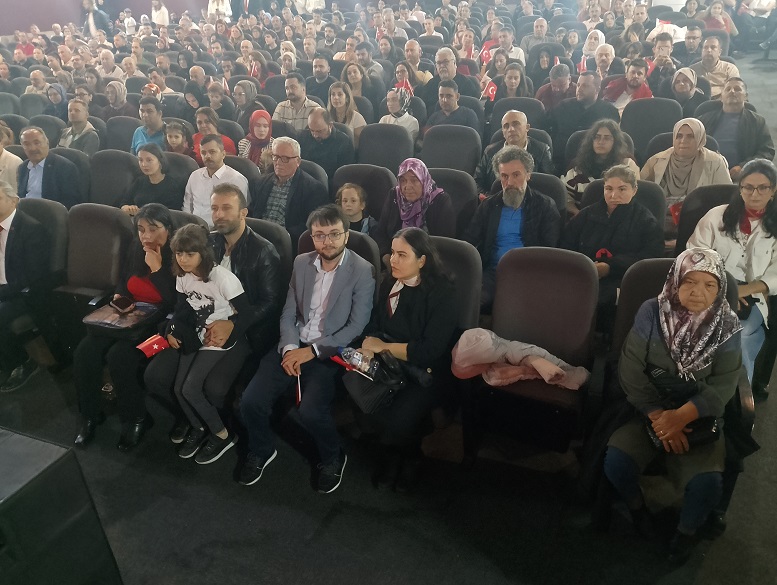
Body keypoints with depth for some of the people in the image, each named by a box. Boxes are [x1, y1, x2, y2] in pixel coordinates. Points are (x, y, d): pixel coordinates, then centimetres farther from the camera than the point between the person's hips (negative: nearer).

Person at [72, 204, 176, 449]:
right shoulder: (135, 250, 7)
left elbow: (177, 303, -21)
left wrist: (157, 268, -22)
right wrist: (118, 297, 4)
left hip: (158, 322, -6)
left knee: (119, 356, -29)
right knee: (85, 352, -15)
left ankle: (136, 418, -6)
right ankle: (89, 414, 5)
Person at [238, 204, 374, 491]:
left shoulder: (362, 270, -9)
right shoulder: (301, 263, 7)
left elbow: (356, 326, -12)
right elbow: (288, 313, 9)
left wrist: (313, 351, -15)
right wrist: (289, 348, -10)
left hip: (330, 353, -4)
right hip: (294, 346, 5)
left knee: (310, 411, -27)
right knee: (251, 401, -13)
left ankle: (333, 458, 6)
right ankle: (261, 450, 19)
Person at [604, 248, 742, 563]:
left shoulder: (726, 327, -6)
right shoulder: (652, 312, -9)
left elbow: (723, 385, -10)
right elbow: (630, 370, -11)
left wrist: (680, 417, -23)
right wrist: (658, 415, -19)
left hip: (700, 418, 0)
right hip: (649, 410, 0)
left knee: (707, 482, -23)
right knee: (616, 462, -23)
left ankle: (686, 530, 13)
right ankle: (636, 506, 14)